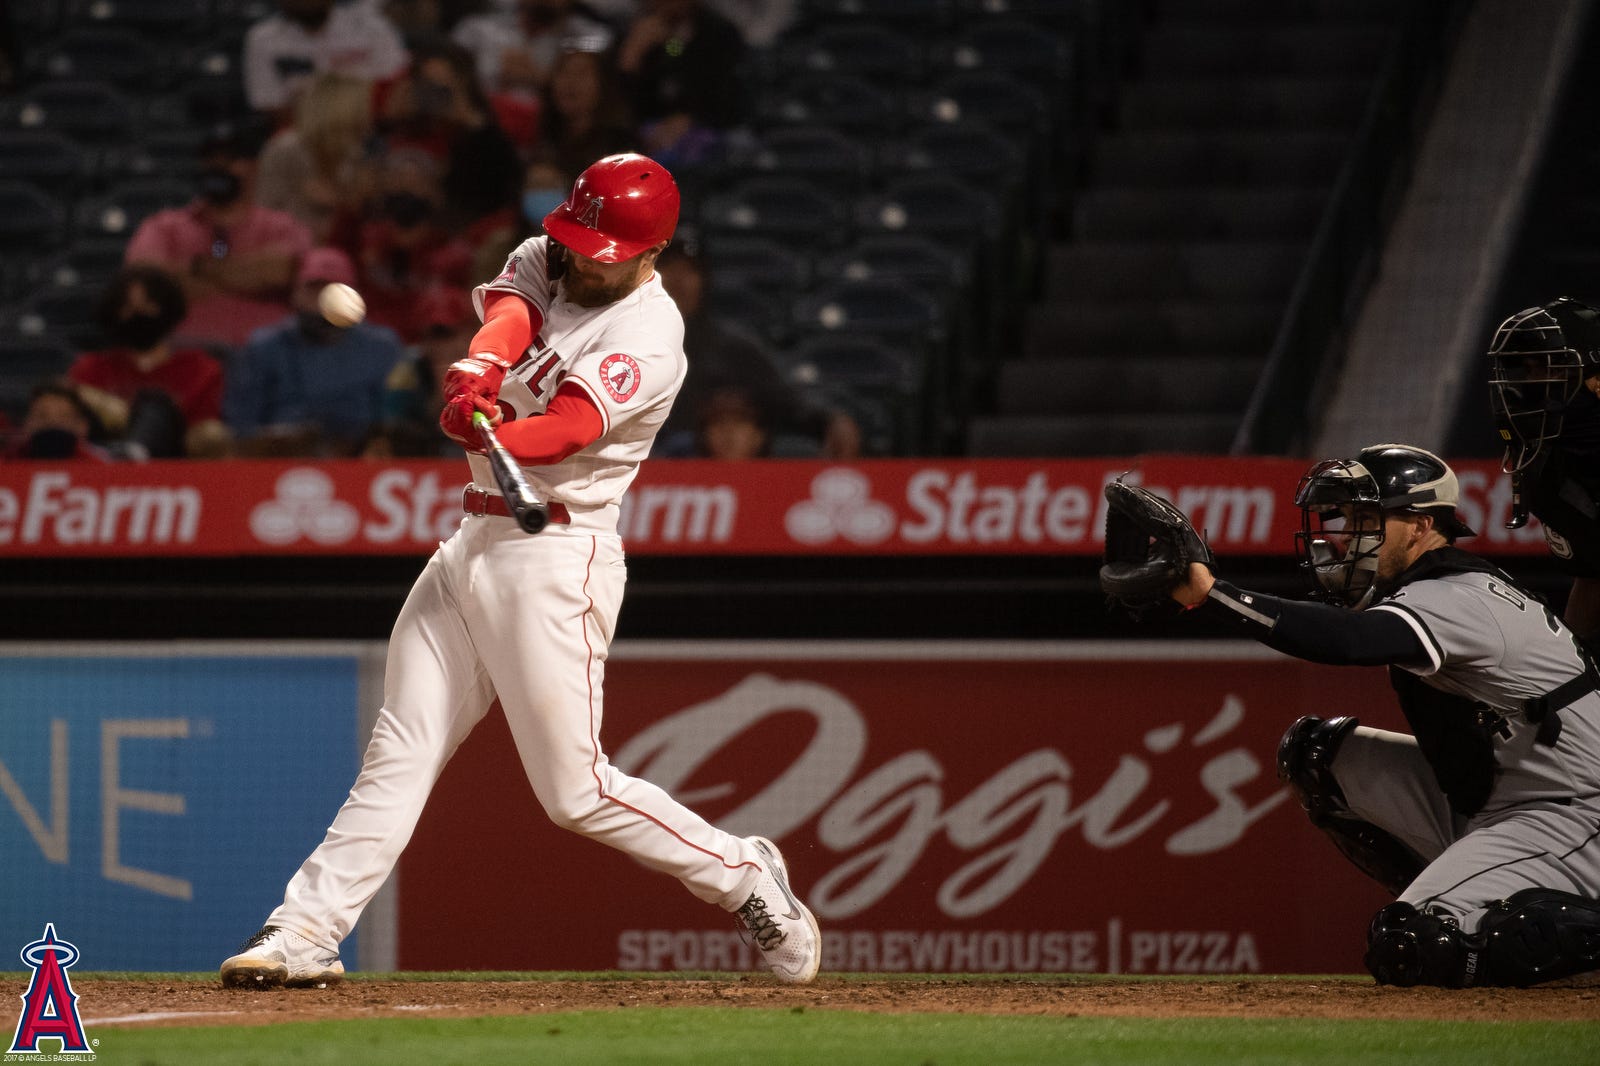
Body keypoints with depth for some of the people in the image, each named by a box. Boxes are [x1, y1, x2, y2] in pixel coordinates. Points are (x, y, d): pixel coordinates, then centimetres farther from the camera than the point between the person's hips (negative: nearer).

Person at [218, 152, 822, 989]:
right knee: (399, 752, 2)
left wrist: (491, 438, -48)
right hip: (472, 543, 7)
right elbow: (507, 315, -13)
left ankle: (745, 879, 12)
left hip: (556, 555, -7)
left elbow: (568, 426, -28)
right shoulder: (544, 262, 9)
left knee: (576, 792, -6)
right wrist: (478, 368, -36)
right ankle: (306, 933, 0)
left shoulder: (648, 339, -13)